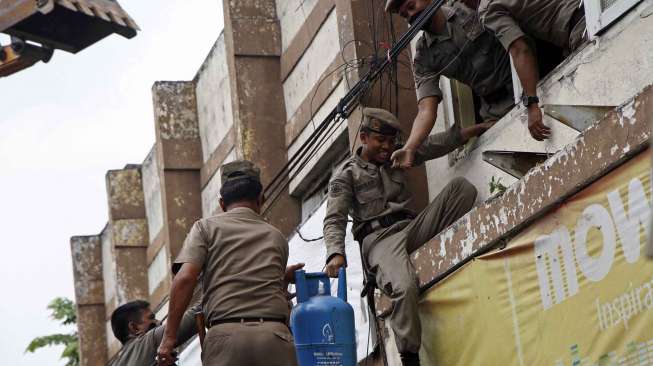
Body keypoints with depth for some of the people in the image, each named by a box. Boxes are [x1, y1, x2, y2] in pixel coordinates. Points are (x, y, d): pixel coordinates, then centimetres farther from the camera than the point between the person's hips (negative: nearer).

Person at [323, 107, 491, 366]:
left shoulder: (394, 159, 25)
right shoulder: (346, 174, 7)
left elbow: (434, 145, 21)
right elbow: (335, 220, -3)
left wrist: (477, 129, 13)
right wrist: (335, 254, -23)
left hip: (411, 227, 6)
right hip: (379, 237, -6)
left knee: (462, 187, -10)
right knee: (405, 288, -37)